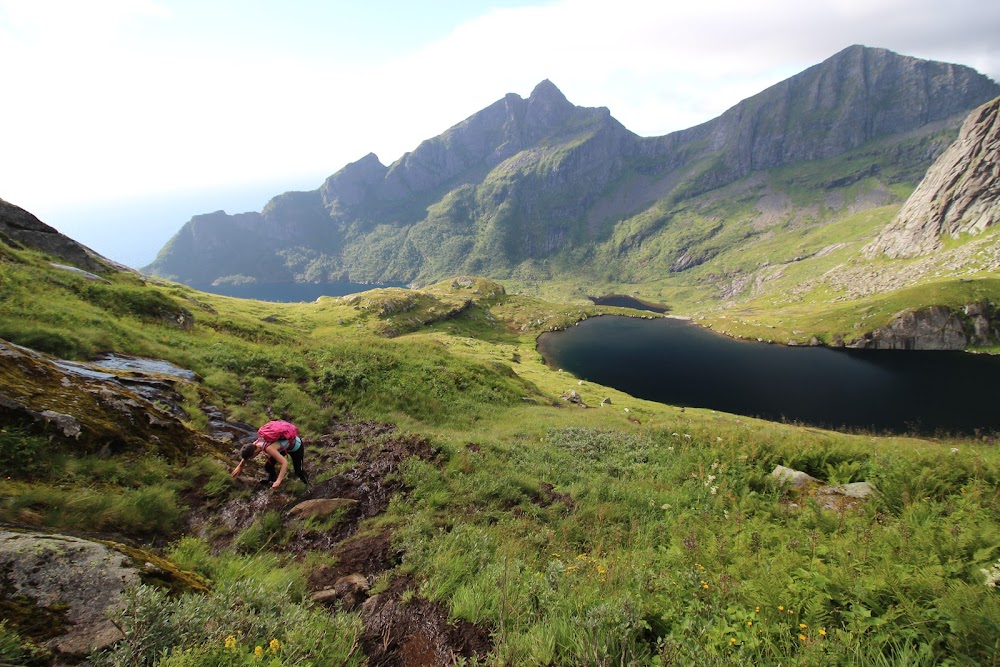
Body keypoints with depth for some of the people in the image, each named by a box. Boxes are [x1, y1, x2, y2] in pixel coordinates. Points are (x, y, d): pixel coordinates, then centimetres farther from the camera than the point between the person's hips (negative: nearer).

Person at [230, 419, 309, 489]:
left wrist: (278, 481, -45)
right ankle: (272, 479, 31)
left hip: (296, 446, -7)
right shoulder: (255, 444, -18)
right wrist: (239, 467, 15)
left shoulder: (269, 448, -40)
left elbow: (285, 462, -42)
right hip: (285, 445, 7)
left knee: (298, 471, 5)